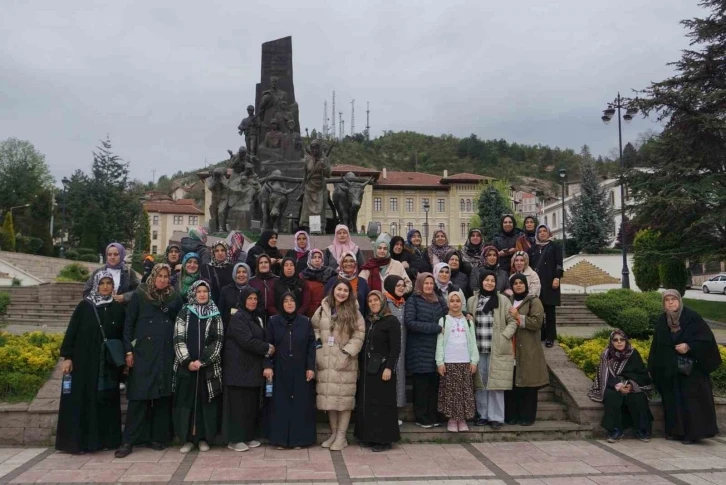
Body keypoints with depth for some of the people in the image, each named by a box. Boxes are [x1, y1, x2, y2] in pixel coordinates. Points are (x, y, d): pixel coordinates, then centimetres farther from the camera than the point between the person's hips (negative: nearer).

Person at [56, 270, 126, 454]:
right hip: (84, 361, -2)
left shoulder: (118, 308, 6)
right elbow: (71, 331, -3)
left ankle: (105, 438, 14)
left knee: (106, 399, 7)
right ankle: (79, 440, 10)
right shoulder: (84, 305, -1)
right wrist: (67, 357, -9)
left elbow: (123, 335, 8)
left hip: (109, 362, 2)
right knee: (82, 399, 1)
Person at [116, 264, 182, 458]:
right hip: (143, 352, -2)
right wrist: (129, 350, -5)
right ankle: (128, 440, 5)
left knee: (163, 395, 6)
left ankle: (159, 437, 16)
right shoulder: (139, 295, 3)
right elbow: (128, 324, 2)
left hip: (166, 353, 2)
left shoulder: (174, 298, 9)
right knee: (139, 396, -3)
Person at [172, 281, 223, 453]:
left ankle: (204, 438, 11)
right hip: (186, 366, 0)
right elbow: (178, 340, -1)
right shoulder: (184, 313, 5)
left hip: (209, 367, 0)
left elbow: (218, 341, -2)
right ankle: (187, 438, 11)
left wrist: (202, 361, -12)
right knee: (186, 401, 2)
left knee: (206, 401, 2)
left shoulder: (215, 315, 4)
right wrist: (187, 361, -12)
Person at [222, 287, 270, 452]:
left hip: (252, 367, 8)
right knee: (238, 403, -2)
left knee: (251, 403, 9)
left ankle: (248, 436, 18)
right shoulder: (238, 317, -10)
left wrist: (266, 349, -2)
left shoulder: (256, 318, 16)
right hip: (238, 367, -8)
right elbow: (247, 341, -19)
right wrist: (267, 348, -10)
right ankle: (235, 439, 6)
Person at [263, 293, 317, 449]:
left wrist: (311, 367, -5)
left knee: (301, 403, 3)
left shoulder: (305, 322, 3)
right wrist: (267, 366, -9)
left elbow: (311, 346, 1)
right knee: (280, 403, 3)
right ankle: (280, 438, 11)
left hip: (300, 370, 1)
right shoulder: (273, 322, 2)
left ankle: (299, 438, 12)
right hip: (280, 370, 0)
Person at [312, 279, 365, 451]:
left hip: (345, 362, -3)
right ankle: (333, 433, 21)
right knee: (329, 398, 8)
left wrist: (347, 352, -12)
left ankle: (341, 436, 9)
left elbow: (359, 334, -5)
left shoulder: (353, 312, -1)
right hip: (326, 361, 3)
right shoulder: (323, 309, 7)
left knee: (344, 398, -1)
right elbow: (314, 328, 16)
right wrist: (318, 347, 4)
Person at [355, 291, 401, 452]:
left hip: (382, 368, -7)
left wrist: (389, 368, -19)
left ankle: (384, 439, 7)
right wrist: (361, 366, 8)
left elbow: (395, 348, -13)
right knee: (367, 403, 10)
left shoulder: (391, 321, -8)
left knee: (382, 403, -2)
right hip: (367, 368, 7)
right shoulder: (368, 321, 13)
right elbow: (364, 345, 13)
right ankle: (371, 437, 20)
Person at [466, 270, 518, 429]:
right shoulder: (472, 301, 10)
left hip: (497, 349, -2)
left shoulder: (503, 300, 2)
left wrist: (504, 336, -10)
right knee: (480, 383, 8)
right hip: (478, 348, 3)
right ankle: (483, 415, 18)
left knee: (496, 383, -1)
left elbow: (512, 321, 1)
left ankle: (496, 417, 8)